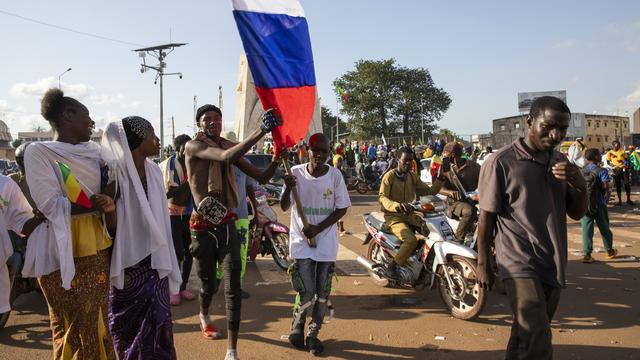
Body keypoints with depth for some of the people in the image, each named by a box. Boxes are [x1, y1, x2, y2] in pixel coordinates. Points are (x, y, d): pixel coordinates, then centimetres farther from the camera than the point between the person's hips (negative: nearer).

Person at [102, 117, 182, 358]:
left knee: (157, 330, 10)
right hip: (128, 265, -5)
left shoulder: (154, 171, 6)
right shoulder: (115, 172, -14)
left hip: (154, 263, 5)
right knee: (129, 331, 11)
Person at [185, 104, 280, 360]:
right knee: (209, 285, 17)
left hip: (227, 225, 3)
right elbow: (226, 157, -32)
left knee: (233, 289, -5)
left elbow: (260, 176, 7)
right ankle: (204, 315, 52)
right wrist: (261, 131, -37)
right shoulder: (193, 147, -12)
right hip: (203, 228, -3)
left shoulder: (229, 146, 5)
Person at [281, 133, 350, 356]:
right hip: (301, 242, -1)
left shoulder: (335, 175, -6)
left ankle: (313, 333, 29)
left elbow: (342, 209, -1)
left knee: (323, 293, 8)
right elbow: (284, 207, -5)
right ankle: (297, 326, 25)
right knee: (306, 293, -6)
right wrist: (288, 188, -26)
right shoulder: (296, 172, -7)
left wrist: (318, 228, -11)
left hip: (326, 243, 2)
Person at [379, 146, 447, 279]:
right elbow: (382, 197, -20)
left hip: (409, 214, 6)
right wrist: (396, 206, -39)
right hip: (394, 216, -6)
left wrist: (440, 179, -4)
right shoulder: (389, 176, -8)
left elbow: (429, 191, 12)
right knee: (411, 240, -31)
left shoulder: (413, 176, 11)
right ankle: (392, 266, -12)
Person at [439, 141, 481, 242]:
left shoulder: (473, 166, 4)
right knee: (470, 211, -34)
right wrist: (450, 192, -29)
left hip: (473, 200, 2)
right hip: (455, 202, -2)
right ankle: (457, 240, -25)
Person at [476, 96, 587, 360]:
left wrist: (580, 186, -8)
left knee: (525, 336, 17)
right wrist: (483, 263, -2)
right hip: (520, 265, -6)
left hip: (554, 265, 6)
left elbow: (576, 213, 12)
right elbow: (487, 217, -6)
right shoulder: (500, 163, -11)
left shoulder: (560, 162, 8)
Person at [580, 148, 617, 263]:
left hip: (584, 204, 3)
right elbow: (605, 186, -18)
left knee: (586, 229, 4)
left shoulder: (581, 171, 4)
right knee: (604, 228, 14)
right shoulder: (601, 171, -10)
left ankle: (587, 254, 0)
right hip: (599, 204, -3)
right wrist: (604, 193, 1)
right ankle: (609, 251, 32)